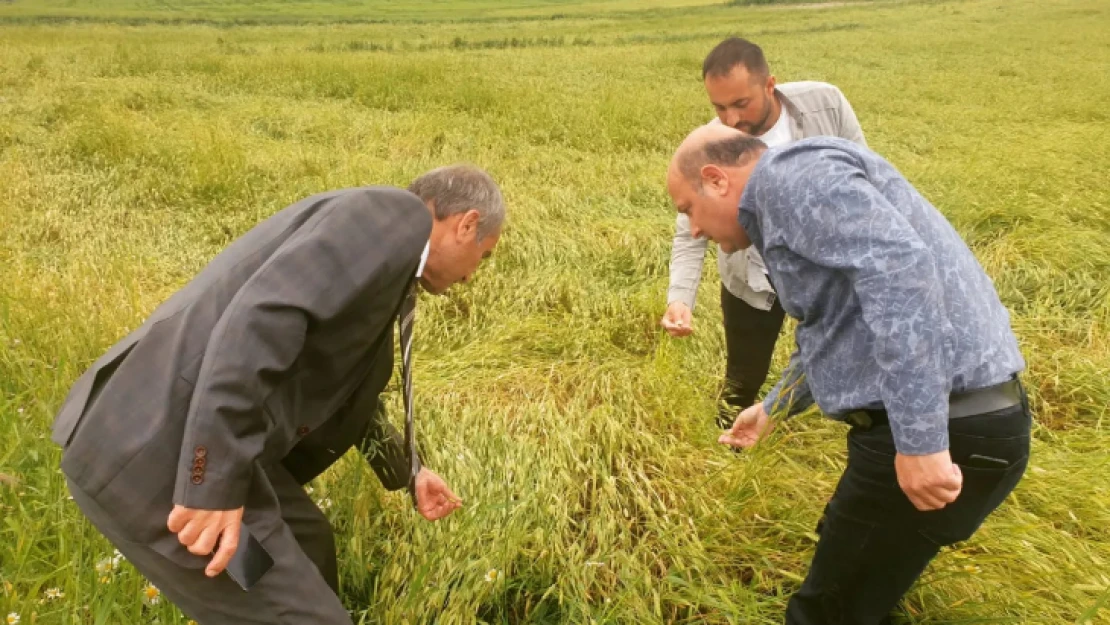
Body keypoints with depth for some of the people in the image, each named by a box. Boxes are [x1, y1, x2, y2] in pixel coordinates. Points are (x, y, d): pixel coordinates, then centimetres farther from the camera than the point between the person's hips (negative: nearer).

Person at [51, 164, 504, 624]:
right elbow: (257, 320, -25)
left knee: (307, 541, 27)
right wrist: (214, 485, -25)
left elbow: (340, 388, 34)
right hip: (150, 451, -10)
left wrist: (408, 472, 44)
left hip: (166, 436, 10)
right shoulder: (392, 215, -10)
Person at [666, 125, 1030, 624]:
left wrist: (919, 441, -29)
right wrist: (771, 410, 43)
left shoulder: (791, 173, -13)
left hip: (945, 432, -10)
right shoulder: (787, 205, 20)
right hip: (945, 420, 10)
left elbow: (900, 266, -28)